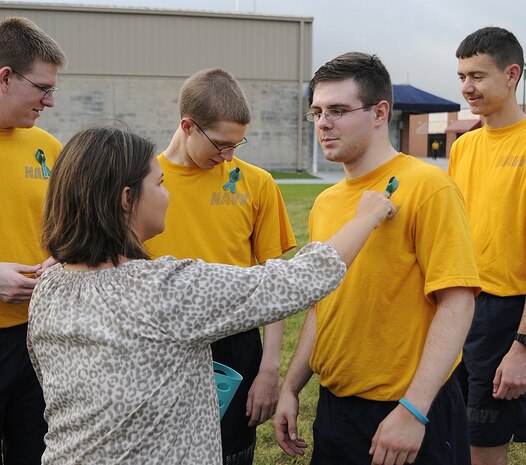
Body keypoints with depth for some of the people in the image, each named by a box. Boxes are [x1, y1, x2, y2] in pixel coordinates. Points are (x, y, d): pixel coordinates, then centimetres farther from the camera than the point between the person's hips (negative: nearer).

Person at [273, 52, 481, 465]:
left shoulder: (427, 187, -13)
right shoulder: (325, 203, 6)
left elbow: (456, 304, -17)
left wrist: (413, 411, -21)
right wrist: (291, 389, 11)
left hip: (407, 413, -6)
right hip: (333, 407, 6)